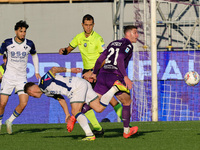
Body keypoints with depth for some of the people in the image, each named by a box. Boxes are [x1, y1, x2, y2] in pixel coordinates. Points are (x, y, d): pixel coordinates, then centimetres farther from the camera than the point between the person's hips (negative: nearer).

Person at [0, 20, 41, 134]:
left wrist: (37, 72, 17)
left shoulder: (29, 44, 0)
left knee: (24, 103, -13)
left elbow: (34, 55, 20)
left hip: (22, 78, 1)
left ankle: (10, 121, 10)